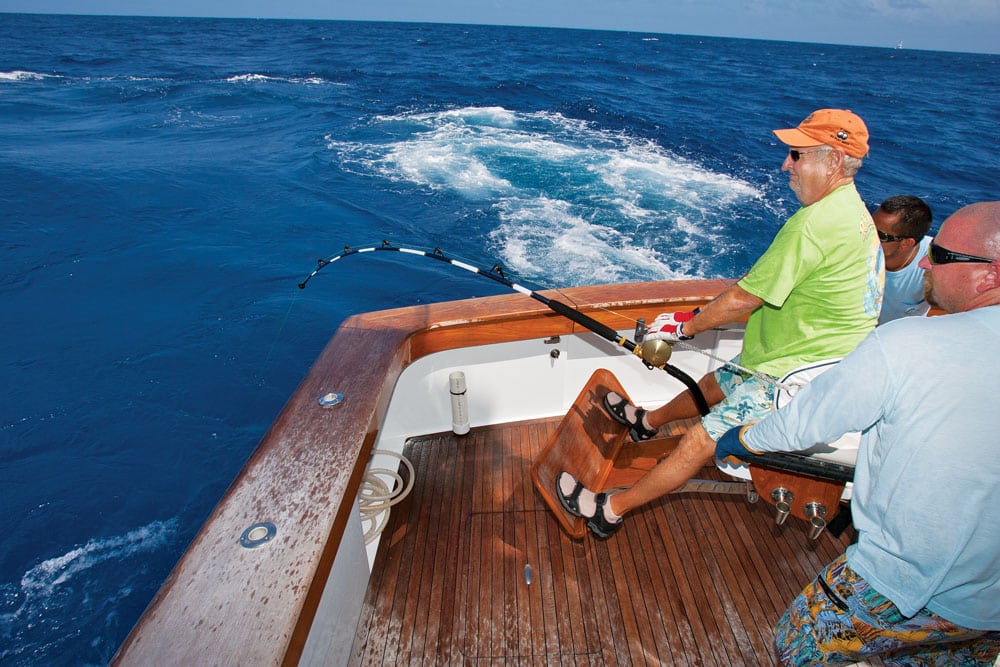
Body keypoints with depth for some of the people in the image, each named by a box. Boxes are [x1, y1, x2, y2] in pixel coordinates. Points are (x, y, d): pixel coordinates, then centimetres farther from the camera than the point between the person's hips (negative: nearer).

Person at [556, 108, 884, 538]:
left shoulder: (814, 223, -26)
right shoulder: (855, 211, 8)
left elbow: (744, 299, -23)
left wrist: (685, 326, -8)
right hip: (824, 364, 10)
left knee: (700, 441, -9)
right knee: (715, 384, 26)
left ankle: (610, 510, 0)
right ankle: (646, 422, 51)